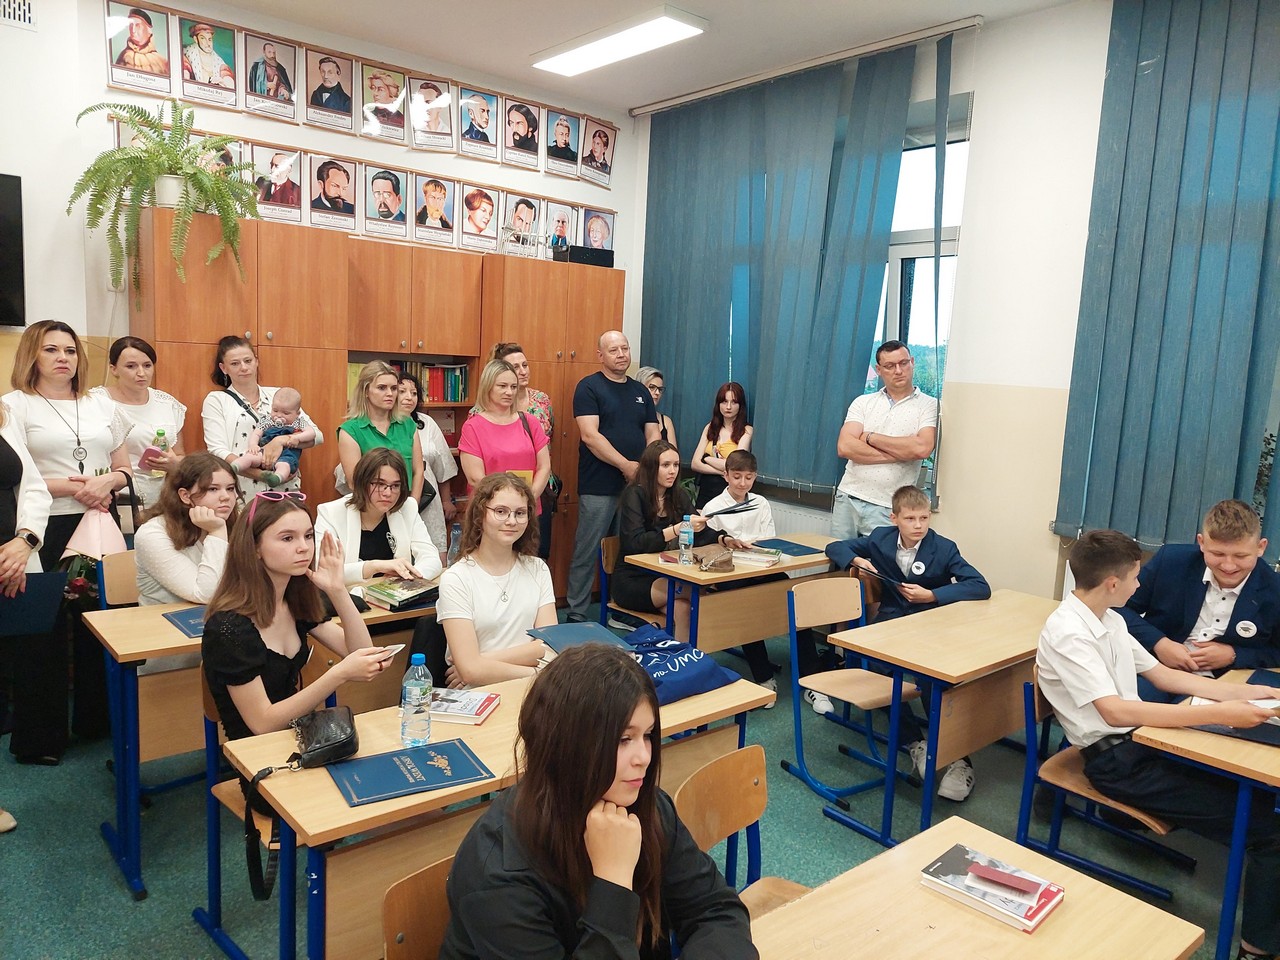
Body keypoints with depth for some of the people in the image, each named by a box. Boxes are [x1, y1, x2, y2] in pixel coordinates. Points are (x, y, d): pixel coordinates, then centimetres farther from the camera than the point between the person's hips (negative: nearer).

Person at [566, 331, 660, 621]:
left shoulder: (640, 391, 16)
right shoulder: (589, 387, -2)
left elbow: (653, 435, 13)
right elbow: (589, 435, -13)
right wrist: (626, 465, -16)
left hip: (637, 486, 6)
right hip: (599, 487, -5)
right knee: (586, 553, 0)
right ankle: (576, 614, 10)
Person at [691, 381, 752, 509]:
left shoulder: (746, 431, -4)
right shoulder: (710, 428, 9)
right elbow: (695, 464, 2)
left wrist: (707, 459, 0)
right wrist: (723, 472, -11)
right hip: (705, 490, 4)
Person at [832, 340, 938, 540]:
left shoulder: (929, 406, 1)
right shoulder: (863, 402, 8)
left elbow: (922, 448, -16)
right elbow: (845, 447, -5)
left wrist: (871, 437, -7)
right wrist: (899, 454, -11)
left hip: (886, 508, -3)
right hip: (848, 498, 3)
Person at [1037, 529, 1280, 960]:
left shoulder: (1109, 619, 9)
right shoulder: (1067, 633, -20)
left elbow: (1164, 675, 16)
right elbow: (1116, 711, -27)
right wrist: (1217, 714, -28)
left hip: (1141, 738, 9)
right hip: (1115, 760, -8)